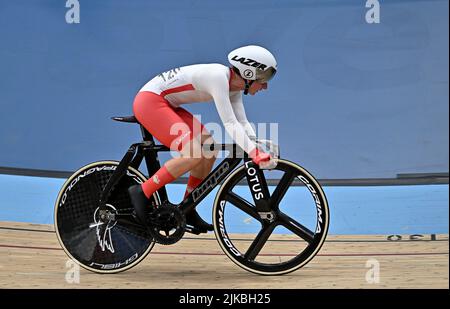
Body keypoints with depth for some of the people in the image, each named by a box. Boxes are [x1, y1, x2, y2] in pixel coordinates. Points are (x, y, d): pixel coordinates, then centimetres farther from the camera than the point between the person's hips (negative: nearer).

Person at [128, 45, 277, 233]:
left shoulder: (234, 86, 5)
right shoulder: (218, 77, -23)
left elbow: (242, 123, 4)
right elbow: (230, 124, -29)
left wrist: (259, 149, -10)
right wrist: (254, 153, -36)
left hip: (164, 104, 10)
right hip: (149, 100, -10)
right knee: (194, 154, -21)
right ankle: (142, 192, -13)